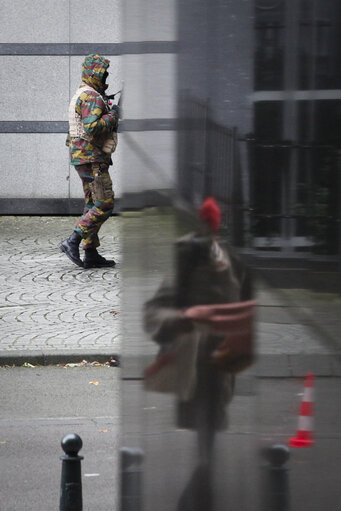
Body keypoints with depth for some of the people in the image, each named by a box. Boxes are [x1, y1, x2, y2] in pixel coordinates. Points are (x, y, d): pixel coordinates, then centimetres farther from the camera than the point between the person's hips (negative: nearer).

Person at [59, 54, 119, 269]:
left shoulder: (83, 94, 17)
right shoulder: (91, 97, -17)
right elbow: (92, 128, -29)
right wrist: (112, 115, -15)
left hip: (86, 158, 11)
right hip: (92, 158, -11)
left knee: (93, 205, 10)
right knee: (105, 205, -10)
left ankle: (91, 255, 10)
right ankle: (73, 242, -12)